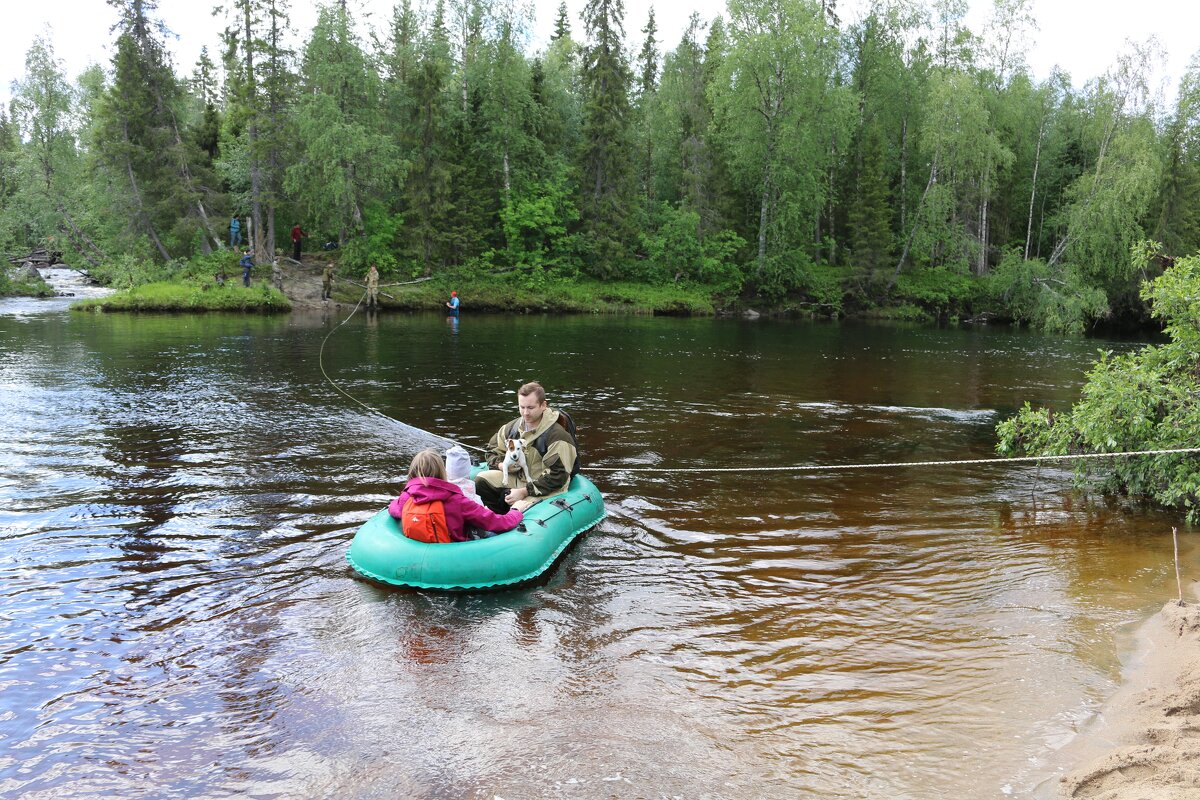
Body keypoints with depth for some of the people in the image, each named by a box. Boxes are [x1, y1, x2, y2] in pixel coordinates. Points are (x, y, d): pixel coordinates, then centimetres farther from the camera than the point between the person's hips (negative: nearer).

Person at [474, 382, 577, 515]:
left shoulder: (557, 435, -19)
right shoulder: (513, 427, 3)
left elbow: (558, 476, -22)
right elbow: (492, 450, 18)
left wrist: (525, 492, -25)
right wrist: (502, 465, -7)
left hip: (543, 490, -7)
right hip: (516, 478, 7)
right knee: (481, 480, -6)